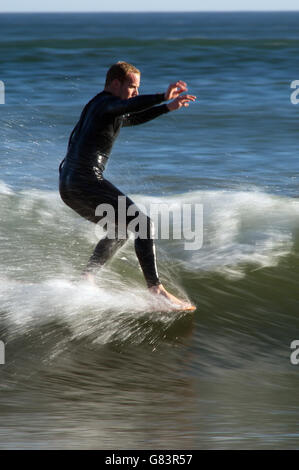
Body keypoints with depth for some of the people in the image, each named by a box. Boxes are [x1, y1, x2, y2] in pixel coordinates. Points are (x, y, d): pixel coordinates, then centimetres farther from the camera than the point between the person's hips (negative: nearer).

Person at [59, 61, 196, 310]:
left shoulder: (96, 107, 26)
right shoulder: (107, 103, -5)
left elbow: (133, 118, 42)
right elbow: (129, 105, -30)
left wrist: (168, 107, 35)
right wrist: (163, 97, -42)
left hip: (68, 186, 10)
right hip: (87, 178, -10)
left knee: (121, 230, 25)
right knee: (143, 224, -11)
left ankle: (86, 279, 16)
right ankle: (156, 289, -21)